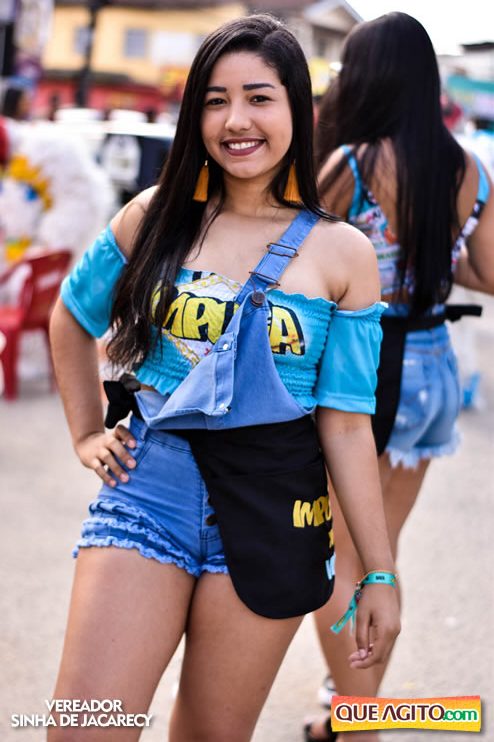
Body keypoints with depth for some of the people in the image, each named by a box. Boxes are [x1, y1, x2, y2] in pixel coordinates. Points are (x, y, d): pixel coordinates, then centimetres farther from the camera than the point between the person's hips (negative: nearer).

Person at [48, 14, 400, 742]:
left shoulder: (342, 253, -2)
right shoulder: (154, 216, 2)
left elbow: (346, 424, -1)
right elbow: (71, 318, 20)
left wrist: (380, 572, -2)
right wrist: (87, 432, 13)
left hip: (270, 512, -1)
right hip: (150, 490, 1)